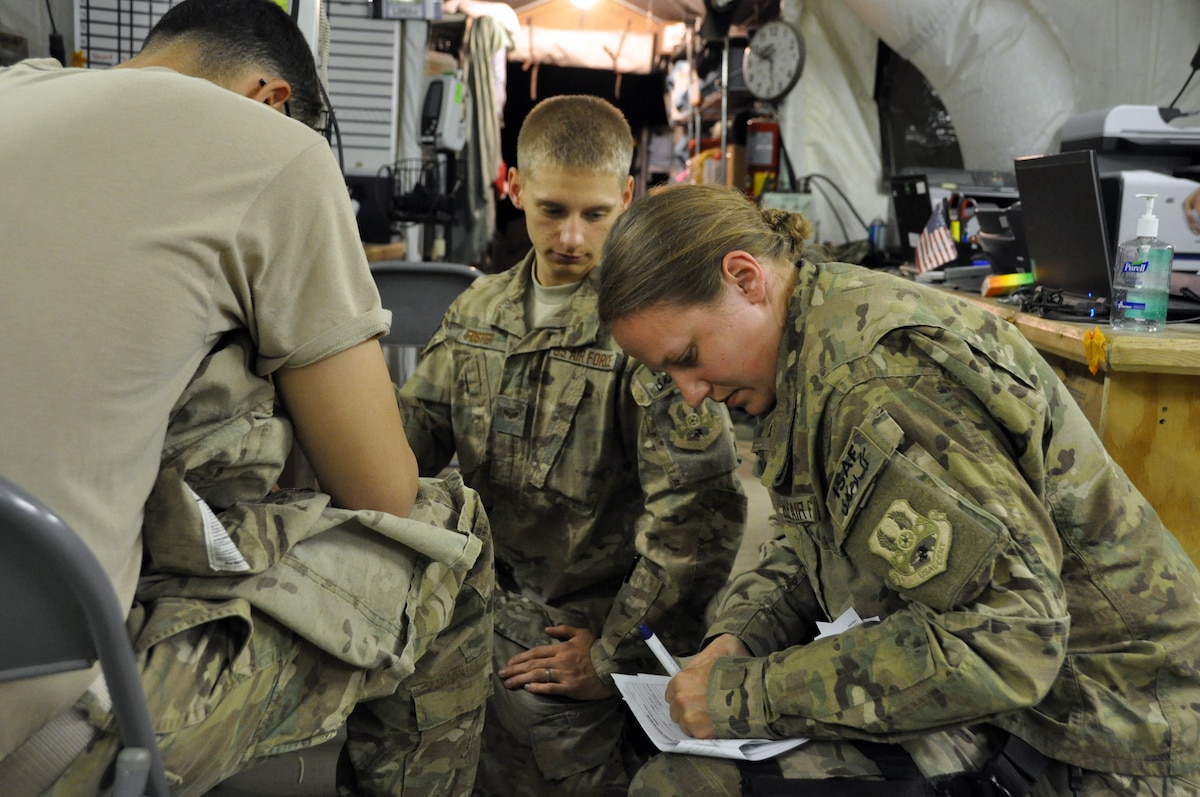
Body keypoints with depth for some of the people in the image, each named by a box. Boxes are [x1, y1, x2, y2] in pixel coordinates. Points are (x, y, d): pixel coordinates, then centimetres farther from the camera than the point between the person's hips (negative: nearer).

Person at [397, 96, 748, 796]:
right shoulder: (479, 309, 9)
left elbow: (697, 511, -18)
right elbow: (408, 438, 14)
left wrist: (616, 656, -13)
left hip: (586, 627, -5)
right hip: (490, 601, 6)